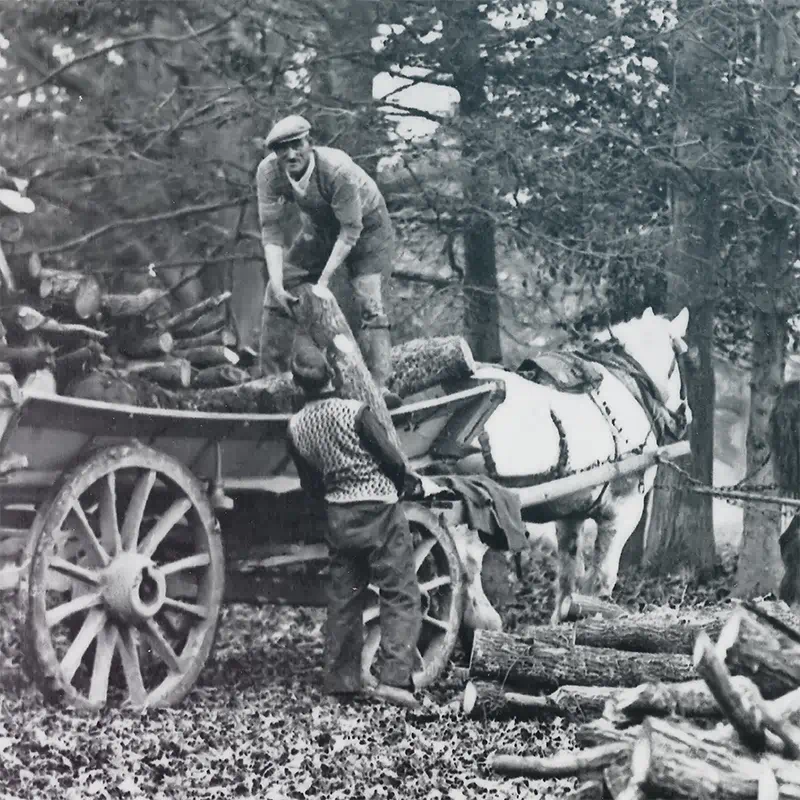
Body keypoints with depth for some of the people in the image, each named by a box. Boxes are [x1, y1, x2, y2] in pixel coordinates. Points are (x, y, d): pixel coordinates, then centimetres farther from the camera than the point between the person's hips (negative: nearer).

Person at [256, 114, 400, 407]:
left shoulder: (338, 169, -39)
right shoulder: (269, 171, -25)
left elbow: (350, 231, -31)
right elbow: (270, 229, -21)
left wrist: (324, 279, -33)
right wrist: (277, 283, -30)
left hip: (365, 224, -5)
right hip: (320, 227, 5)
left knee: (369, 302, -21)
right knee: (277, 293, -2)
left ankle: (378, 385, -25)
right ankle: (271, 379, 7)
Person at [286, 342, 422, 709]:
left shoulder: (297, 426, 0)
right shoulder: (354, 412, -15)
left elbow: (310, 483, 8)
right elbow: (391, 458, -12)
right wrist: (408, 481, 8)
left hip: (338, 515, 5)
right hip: (380, 510, -5)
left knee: (343, 597, 14)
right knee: (400, 596, -1)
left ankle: (342, 680, 18)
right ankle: (394, 677, -11)